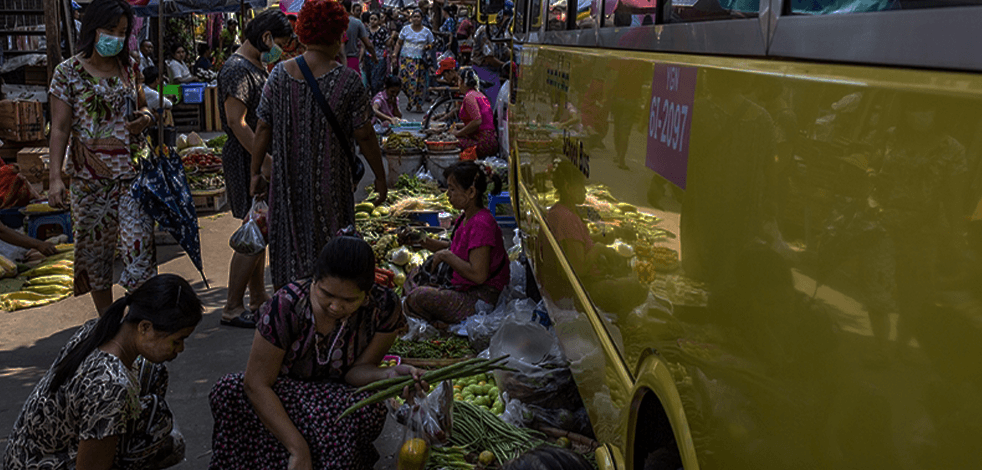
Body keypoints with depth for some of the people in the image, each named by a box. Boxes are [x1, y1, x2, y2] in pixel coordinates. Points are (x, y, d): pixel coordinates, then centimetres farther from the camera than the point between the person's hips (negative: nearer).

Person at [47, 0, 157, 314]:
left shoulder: (129, 66, 6)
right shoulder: (68, 72, -2)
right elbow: (60, 129, -4)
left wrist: (145, 118, -6)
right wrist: (55, 177, -12)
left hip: (132, 170, 1)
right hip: (90, 175, -1)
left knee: (138, 241, -7)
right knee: (95, 247, 9)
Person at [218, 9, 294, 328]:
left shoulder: (258, 67, 16)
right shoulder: (237, 69, -17)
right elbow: (237, 122, -23)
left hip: (259, 158, 10)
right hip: (247, 160, -10)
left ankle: (258, 299, 25)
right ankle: (232, 308, 0)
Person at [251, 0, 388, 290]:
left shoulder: (279, 74, -2)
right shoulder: (348, 81, -12)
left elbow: (263, 129, 0)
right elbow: (364, 136, -9)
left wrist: (256, 173, 10)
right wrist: (380, 177, 2)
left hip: (288, 181, 3)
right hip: (330, 180, -3)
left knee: (290, 244, 16)